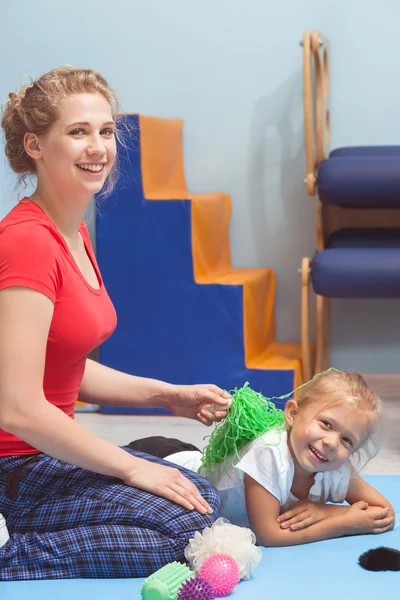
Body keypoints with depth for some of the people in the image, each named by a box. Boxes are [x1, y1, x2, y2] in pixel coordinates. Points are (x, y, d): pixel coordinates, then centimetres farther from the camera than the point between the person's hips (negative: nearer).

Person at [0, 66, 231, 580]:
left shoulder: (74, 234, 8)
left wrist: (169, 396, 5)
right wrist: (130, 467, -17)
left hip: (43, 450, 10)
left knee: (203, 495, 10)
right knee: (187, 529, -14)